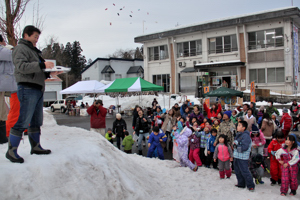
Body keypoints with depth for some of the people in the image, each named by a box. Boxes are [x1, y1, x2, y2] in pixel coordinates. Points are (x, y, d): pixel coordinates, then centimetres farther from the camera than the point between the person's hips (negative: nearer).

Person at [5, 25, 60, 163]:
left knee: (36, 121, 14)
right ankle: (11, 151, -4)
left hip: (38, 89, 10)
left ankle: (36, 147, 24)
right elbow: (22, 67, -20)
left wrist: (50, 74, 11)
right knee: (22, 121, -11)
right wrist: (42, 65, -25)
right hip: (27, 88, -10)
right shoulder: (20, 49, -3)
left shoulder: (33, 51, 26)